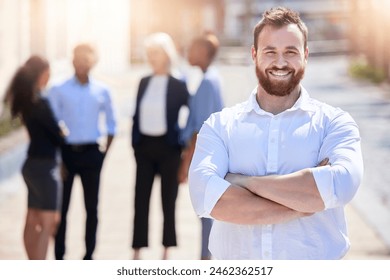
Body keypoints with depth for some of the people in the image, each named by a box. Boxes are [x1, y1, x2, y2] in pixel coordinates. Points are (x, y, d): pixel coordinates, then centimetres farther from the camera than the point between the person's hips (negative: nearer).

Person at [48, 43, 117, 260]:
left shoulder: (102, 91, 3)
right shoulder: (58, 91, -3)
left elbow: (111, 124, 11)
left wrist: (105, 150, 3)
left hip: (91, 153, 2)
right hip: (66, 152, -2)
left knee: (91, 207, 7)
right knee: (61, 207, 2)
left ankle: (89, 255, 15)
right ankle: (59, 256, 8)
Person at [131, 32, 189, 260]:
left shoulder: (178, 85, -5)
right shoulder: (144, 83, 8)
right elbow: (137, 114, 12)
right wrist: (135, 142, 6)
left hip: (168, 147, -4)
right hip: (145, 146, 4)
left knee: (169, 200, 6)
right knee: (141, 199, 3)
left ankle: (167, 252, 16)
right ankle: (137, 253, 8)